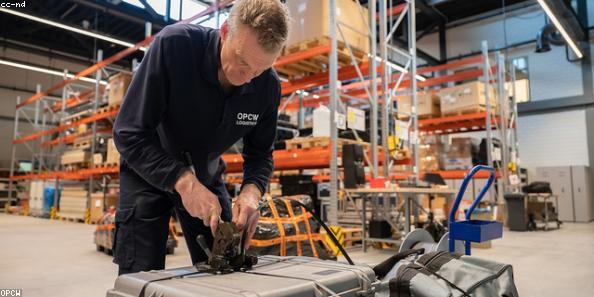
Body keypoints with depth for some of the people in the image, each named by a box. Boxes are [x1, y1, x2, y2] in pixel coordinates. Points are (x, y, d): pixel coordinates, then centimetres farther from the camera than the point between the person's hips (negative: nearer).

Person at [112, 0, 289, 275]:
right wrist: (184, 182, -38)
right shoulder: (174, 44, -29)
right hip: (148, 171, -3)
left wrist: (251, 191, -27)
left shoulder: (268, 86, -17)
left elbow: (260, 153, -5)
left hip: (207, 176, 4)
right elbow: (129, 134, -27)